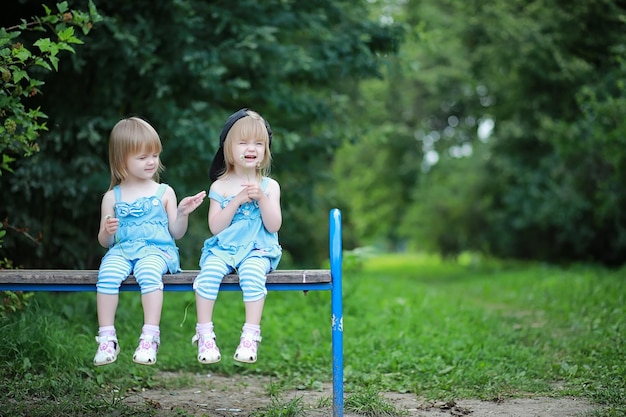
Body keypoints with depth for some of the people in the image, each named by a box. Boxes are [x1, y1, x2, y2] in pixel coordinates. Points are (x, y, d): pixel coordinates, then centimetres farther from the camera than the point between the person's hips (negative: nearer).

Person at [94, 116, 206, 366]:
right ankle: (107, 338, -25)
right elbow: (104, 242, 14)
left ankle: (150, 337, -33)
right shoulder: (112, 197, 12)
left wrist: (182, 213, -7)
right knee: (107, 273, -31)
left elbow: (176, 233, 10)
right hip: (121, 249, 2)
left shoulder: (164, 192, 10)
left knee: (148, 272, -36)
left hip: (157, 249, -2)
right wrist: (107, 231, -9)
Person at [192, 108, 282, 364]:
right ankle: (205, 335, -23)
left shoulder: (270, 186, 8)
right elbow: (215, 227, -2)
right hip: (222, 248, 1)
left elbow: (274, 226, -1)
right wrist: (237, 201, -11)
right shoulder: (220, 186, 7)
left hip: (257, 249, -1)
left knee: (252, 273, -34)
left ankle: (250, 336, -30)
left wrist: (261, 198, -13)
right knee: (209, 271, -31)